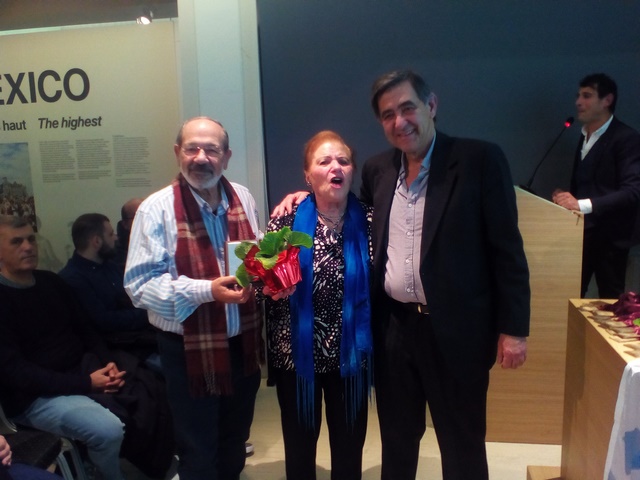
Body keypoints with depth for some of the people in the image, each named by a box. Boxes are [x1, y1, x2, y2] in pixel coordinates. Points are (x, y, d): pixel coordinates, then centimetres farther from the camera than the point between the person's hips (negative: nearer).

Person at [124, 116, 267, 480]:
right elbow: (140, 284, -17)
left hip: (243, 343, 5)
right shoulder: (157, 208, -14)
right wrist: (206, 291, -26)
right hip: (190, 349, -4)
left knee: (235, 442, 25)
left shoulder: (243, 198, 2)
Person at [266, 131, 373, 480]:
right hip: (296, 353, -1)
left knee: (349, 444, 18)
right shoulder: (287, 221, -8)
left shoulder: (369, 221, -5)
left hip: (351, 353, 1)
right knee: (299, 443, 18)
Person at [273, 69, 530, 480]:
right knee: (396, 440, 21)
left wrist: (513, 328, -10)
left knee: (462, 446, 15)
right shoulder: (377, 169, 6)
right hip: (392, 328, 4)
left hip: (456, 330, -4)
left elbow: (507, 248, -9)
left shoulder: (480, 160, -9)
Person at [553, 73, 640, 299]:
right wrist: (568, 197, -2)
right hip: (583, 232, 7)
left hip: (610, 235, -7)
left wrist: (582, 204, -32)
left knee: (610, 301, 5)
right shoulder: (586, 136, 13)